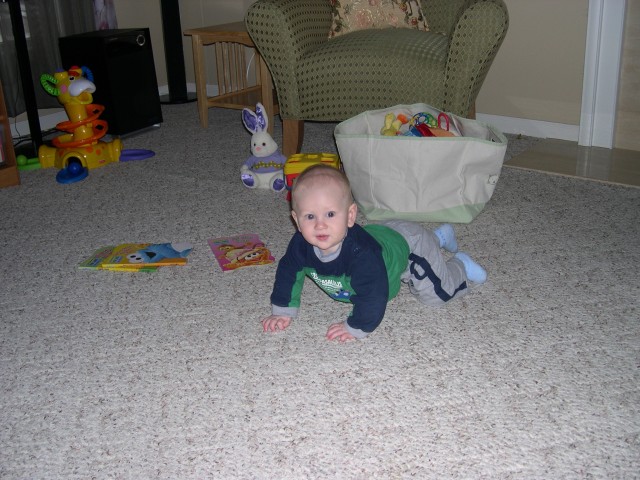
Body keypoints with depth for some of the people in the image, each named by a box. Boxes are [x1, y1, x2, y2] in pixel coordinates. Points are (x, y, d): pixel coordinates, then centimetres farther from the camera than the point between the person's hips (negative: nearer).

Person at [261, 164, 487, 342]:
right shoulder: (301, 245, -30)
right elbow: (288, 272, -12)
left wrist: (356, 328, -35)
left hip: (408, 244, -7)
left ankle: (460, 264, 33)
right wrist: (283, 311, -14)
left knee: (436, 293, 1)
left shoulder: (361, 252, -50)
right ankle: (440, 236, 62)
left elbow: (373, 295, -45)